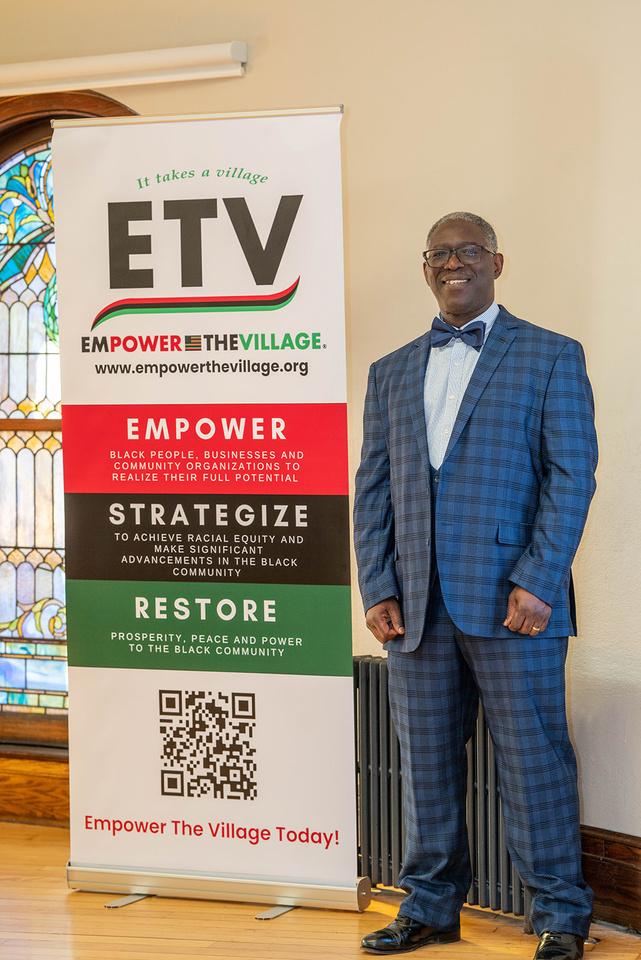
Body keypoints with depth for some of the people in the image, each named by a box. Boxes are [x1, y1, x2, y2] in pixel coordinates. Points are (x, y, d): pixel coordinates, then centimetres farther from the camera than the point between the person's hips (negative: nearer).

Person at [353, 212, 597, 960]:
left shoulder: (550, 357, 4)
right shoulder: (392, 373, 17)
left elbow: (571, 475, -4)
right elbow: (373, 489, 13)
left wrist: (537, 583, -13)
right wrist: (376, 590, 2)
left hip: (512, 602, -4)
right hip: (416, 608, 4)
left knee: (533, 759, 0)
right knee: (426, 762, 9)